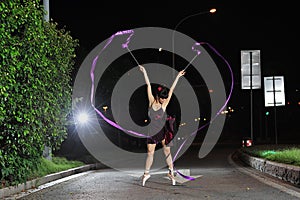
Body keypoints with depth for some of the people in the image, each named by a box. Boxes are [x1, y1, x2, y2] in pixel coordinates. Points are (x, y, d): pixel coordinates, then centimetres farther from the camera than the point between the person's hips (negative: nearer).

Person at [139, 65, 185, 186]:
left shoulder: (164, 104, -4)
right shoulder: (151, 101, -2)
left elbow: (171, 90, -3)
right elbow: (148, 85, -1)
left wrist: (178, 76, -1)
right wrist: (144, 72, 4)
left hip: (163, 131, -1)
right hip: (152, 132, 1)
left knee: (167, 151, 4)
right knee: (150, 153, 6)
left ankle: (171, 173, 13)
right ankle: (146, 173, 18)